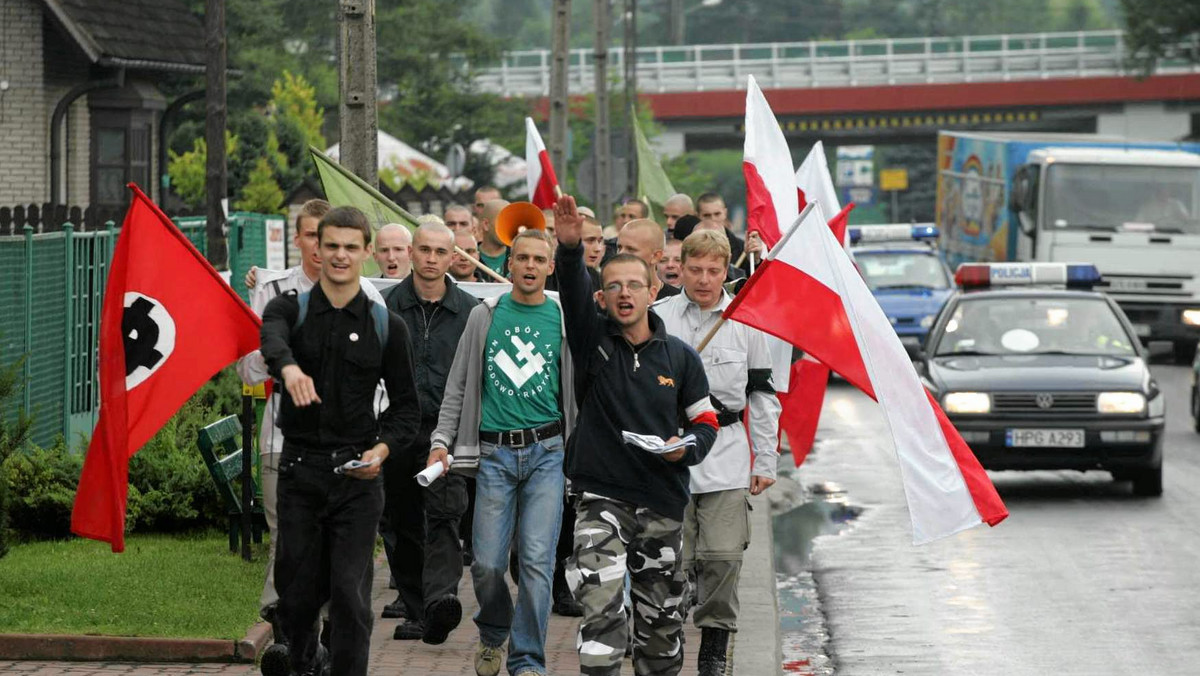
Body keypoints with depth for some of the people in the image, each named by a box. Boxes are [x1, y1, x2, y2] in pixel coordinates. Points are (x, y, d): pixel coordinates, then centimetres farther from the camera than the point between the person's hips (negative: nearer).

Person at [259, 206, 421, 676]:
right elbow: (272, 337, -22)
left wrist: (382, 448, -11)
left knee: (350, 594, -7)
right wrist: (289, 366, -46)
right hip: (299, 469, 1)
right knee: (296, 590, 8)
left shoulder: (387, 326, 6)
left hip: (357, 475, -1)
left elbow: (406, 406, 9)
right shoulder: (290, 310, 3)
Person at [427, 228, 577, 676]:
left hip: (546, 451, -1)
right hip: (494, 453, 1)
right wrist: (441, 441, 0)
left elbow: (580, 391, 10)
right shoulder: (485, 317, 7)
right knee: (488, 563, 0)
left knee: (537, 560, -8)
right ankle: (493, 632, 30)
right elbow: (458, 386, 9)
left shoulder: (564, 320, 5)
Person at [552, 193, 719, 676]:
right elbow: (573, 295, -20)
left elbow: (704, 419, 12)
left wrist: (688, 449, -11)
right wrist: (570, 248, -39)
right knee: (601, 606, -18)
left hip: (663, 500, 2)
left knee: (660, 615, 13)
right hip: (602, 495, -2)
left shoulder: (679, 356, 4)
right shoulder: (595, 342, -1)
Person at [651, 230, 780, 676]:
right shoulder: (656, 318, 2)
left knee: (723, 557, -6)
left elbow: (762, 395, 12)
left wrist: (765, 461, 9)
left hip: (726, 456, 1)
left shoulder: (746, 321, 7)